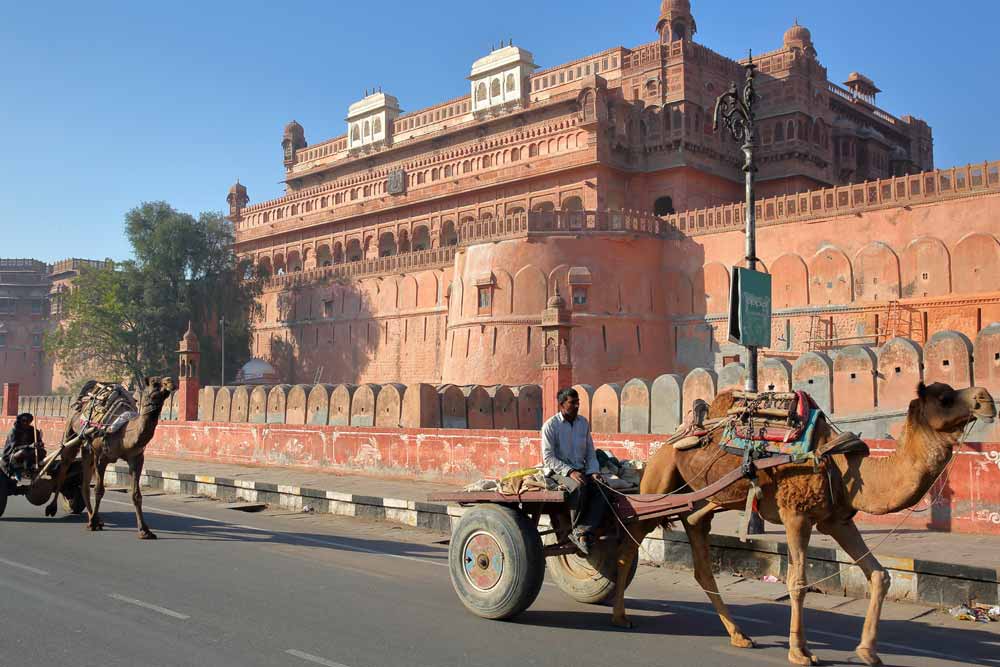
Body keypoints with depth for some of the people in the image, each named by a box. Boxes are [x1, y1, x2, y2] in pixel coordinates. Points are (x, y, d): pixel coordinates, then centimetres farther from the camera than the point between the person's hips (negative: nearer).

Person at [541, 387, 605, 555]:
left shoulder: (583, 422, 10)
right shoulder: (550, 425, -7)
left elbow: (590, 452, 14)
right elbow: (548, 457, -11)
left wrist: (593, 471, -3)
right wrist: (570, 471, -22)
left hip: (581, 471, 5)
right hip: (558, 472, -5)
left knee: (602, 489, -22)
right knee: (579, 487, -35)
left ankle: (582, 531, -28)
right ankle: (576, 528, -16)